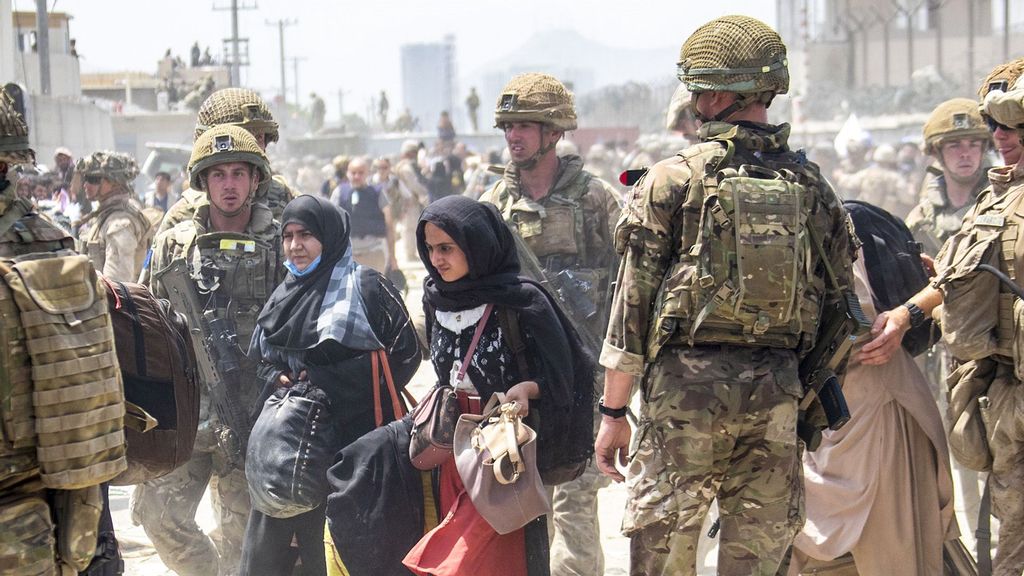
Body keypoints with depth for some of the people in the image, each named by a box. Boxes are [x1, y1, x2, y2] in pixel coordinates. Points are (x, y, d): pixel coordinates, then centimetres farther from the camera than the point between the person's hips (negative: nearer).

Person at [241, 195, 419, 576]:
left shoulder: (364, 287, -4)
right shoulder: (284, 295, 16)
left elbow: (403, 353, -9)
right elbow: (263, 359, 25)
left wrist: (325, 382, -12)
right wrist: (276, 380, 0)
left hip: (350, 438, -6)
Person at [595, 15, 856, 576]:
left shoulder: (671, 179, -5)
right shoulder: (811, 184, 7)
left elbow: (633, 302, -5)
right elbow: (838, 301, 9)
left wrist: (613, 410, 1)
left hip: (685, 384, -3)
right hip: (777, 391, 4)